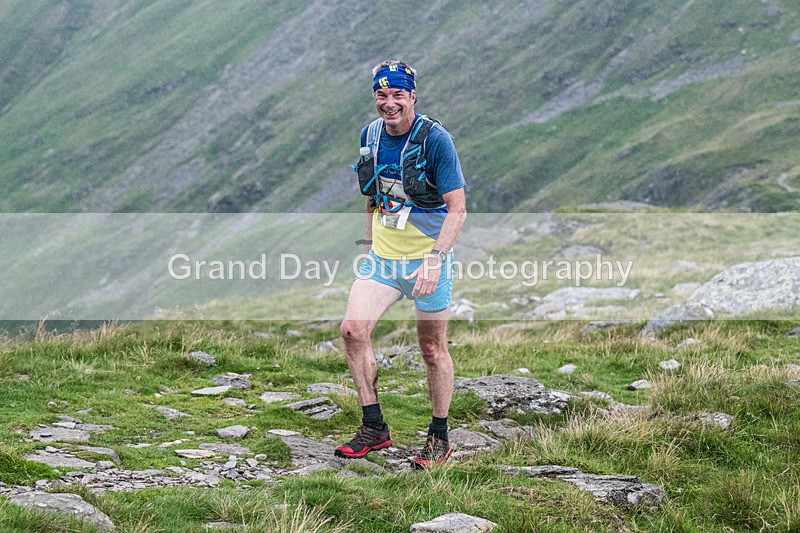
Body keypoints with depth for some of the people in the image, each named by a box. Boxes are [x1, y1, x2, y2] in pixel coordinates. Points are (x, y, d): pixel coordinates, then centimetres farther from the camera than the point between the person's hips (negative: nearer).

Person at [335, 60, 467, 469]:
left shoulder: (434, 139, -14)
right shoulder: (369, 136, 4)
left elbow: (457, 209, -14)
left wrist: (434, 260, -23)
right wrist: (367, 245, 14)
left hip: (427, 258, -5)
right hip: (382, 257, 5)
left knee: (432, 348, 3)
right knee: (353, 330, -9)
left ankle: (439, 437, 18)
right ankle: (374, 428, 2)